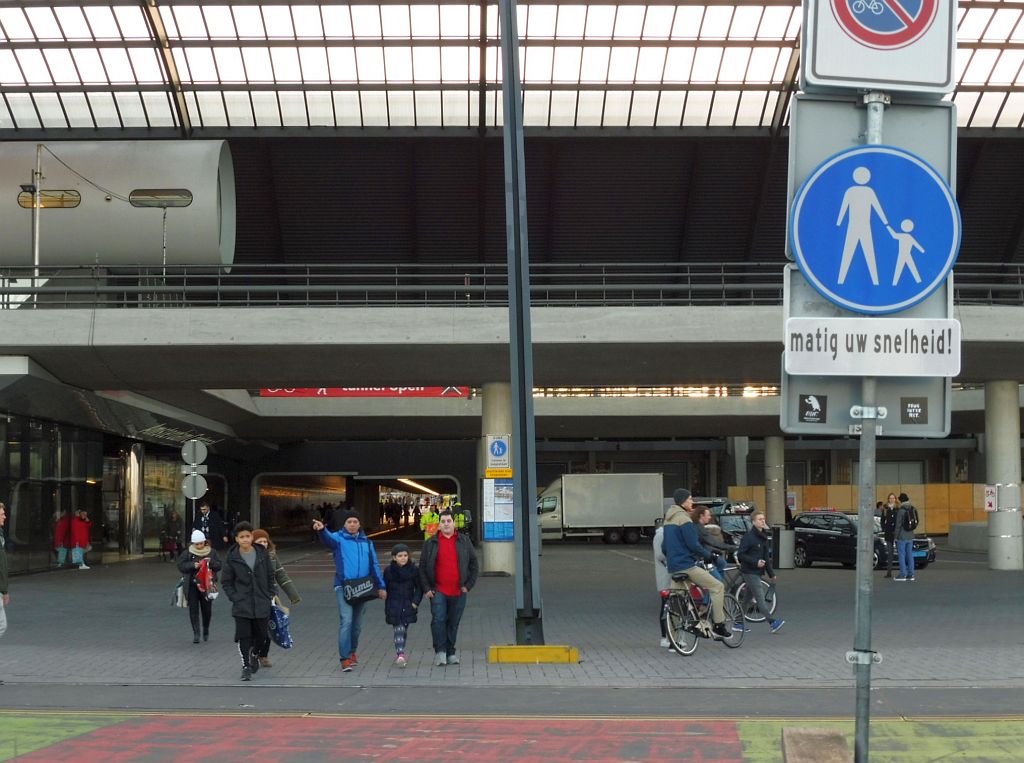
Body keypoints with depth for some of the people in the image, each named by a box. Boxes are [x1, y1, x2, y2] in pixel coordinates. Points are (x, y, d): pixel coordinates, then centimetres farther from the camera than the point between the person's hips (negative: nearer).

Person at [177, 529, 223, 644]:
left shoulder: (212, 552, 5)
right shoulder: (187, 553, 3)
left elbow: (219, 566, 2)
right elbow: (180, 565, -4)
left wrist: (210, 562, -18)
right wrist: (193, 565, -18)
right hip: (192, 586, 0)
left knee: (207, 609, 6)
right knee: (193, 609, -3)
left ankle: (206, 630, 29)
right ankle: (195, 633, 1)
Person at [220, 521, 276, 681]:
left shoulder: (262, 554, 0)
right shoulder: (232, 558, -5)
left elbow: (270, 576, 11)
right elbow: (226, 582, 2)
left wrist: (270, 594, 6)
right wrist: (235, 597, -7)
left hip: (261, 604, 2)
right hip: (241, 605, -2)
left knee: (261, 634, 10)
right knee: (243, 635, -3)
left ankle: (253, 653, 40)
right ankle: (246, 666, 10)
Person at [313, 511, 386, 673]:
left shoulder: (367, 542, 14)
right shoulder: (338, 538, 0)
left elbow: (374, 565, 15)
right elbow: (328, 538, -24)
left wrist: (381, 586, 9)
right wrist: (322, 530, -47)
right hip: (343, 587, -4)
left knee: (357, 624, 12)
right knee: (346, 622, -14)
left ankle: (352, 652, 30)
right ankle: (345, 658, -15)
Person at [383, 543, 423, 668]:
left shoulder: (414, 569, 0)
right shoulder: (389, 571, -1)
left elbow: (419, 588, 3)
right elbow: (385, 589, 4)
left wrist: (415, 602, -8)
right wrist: (387, 608, 3)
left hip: (408, 605, 2)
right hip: (394, 605, -2)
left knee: (404, 629, 11)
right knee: (398, 629, -11)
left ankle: (399, 651, 28)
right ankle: (400, 654, -19)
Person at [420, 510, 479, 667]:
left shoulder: (464, 542, 7)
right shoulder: (430, 543, 4)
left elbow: (474, 564, 11)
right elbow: (422, 567, 7)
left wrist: (468, 585, 2)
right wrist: (426, 589, -1)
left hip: (458, 592, 1)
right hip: (438, 591, -1)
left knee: (454, 623, 7)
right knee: (438, 620, -12)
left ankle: (450, 653, 16)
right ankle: (440, 652, -8)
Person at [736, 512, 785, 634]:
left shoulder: (764, 537, 11)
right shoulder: (748, 536, -14)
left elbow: (766, 557, 18)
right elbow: (740, 555, -17)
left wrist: (771, 573, 18)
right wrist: (755, 562, -23)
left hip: (757, 572, 9)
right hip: (750, 572, -9)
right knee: (760, 598, -10)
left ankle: (739, 623, 19)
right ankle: (772, 623, -15)